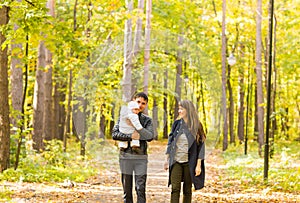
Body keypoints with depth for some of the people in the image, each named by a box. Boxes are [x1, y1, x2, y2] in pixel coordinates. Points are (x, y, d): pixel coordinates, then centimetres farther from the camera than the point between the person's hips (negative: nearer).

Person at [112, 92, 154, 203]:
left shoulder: (147, 120, 8)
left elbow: (150, 136, -9)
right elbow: (115, 134, -4)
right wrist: (130, 136, -17)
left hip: (141, 157, 0)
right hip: (126, 156, 0)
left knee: (141, 189, -4)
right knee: (127, 189, 6)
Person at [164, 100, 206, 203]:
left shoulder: (196, 126, -2)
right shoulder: (177, 124, 5)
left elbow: (201, 146, -2)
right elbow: (170, 142, 11)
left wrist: (198, 165, -7)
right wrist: (167, 159, 8)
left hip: (189, 163, -2)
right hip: (176, 161, 2)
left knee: (187, 190, 6)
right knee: (175, 189, -7)